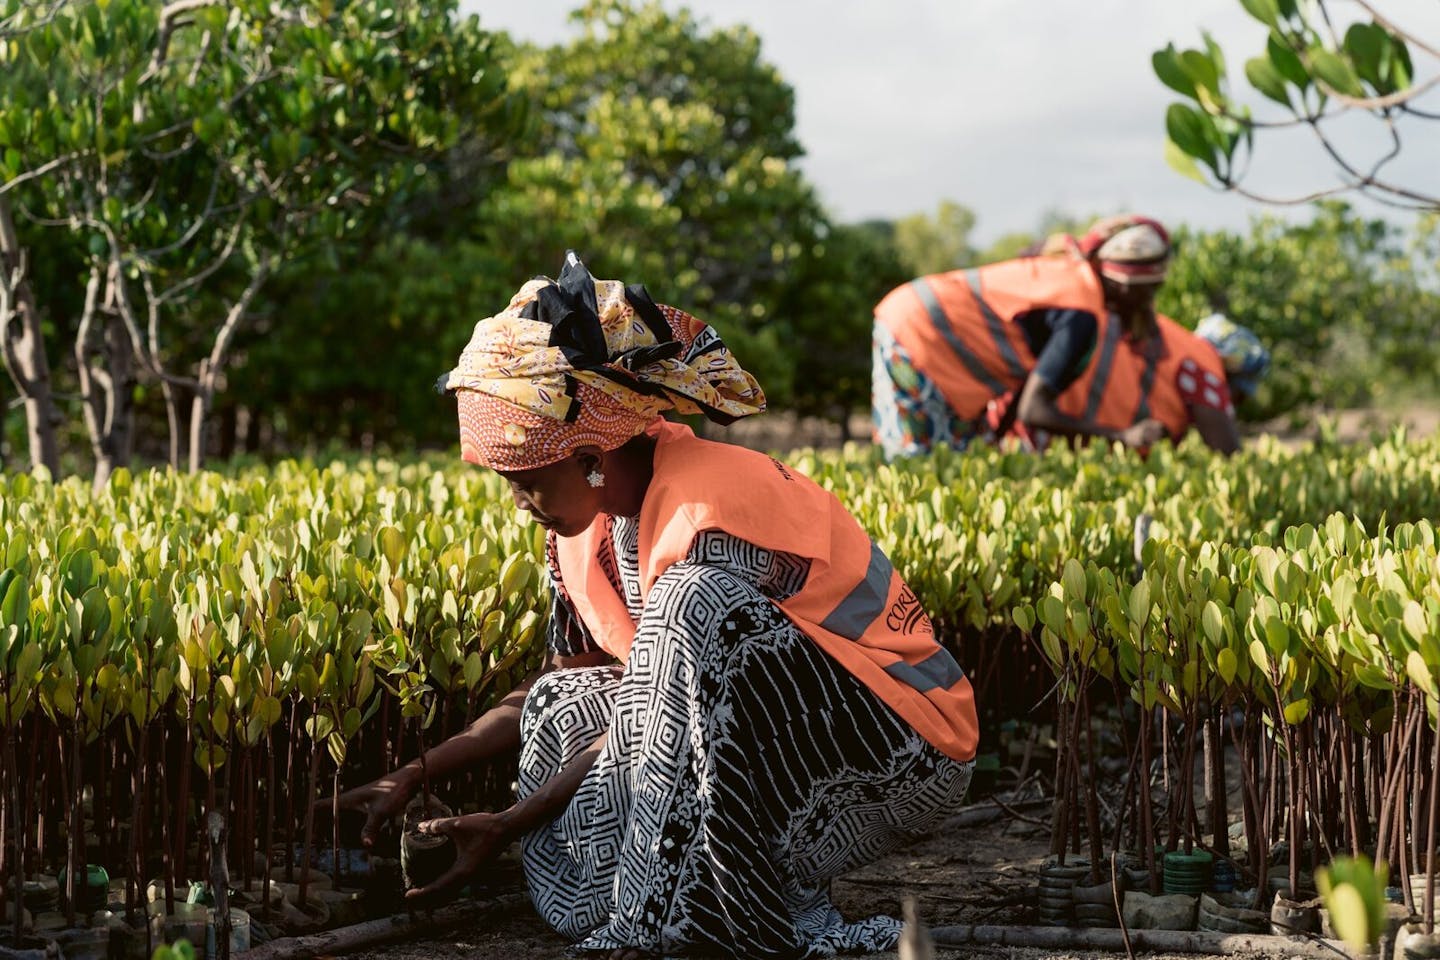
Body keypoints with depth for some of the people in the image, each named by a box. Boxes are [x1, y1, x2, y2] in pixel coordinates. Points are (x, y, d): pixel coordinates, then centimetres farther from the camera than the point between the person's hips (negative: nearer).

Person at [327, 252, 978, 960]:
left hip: (907, 757, -9)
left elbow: (663, 714, -19)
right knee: (560, 707, -1)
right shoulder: (591, 518, 2)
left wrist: (512, 824, -15)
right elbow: (555, 696, 11)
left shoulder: (712, 517, -24)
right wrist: (414, 777, 3)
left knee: (697, 607, -31)